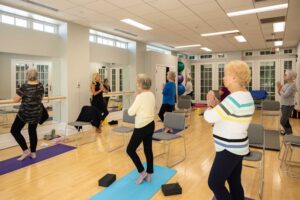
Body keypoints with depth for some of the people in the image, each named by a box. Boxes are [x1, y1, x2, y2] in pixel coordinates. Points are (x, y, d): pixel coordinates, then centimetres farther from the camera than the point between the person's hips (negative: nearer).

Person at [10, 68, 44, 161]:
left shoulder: (25, 86, -16)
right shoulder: (40, 85, 1)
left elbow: (16, 100, -9)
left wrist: (23, 97, 10)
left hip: (25, 112, -6)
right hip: (37, 112, 6)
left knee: (14, 130, 9)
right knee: (32, 131, 16)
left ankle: (26, 151, 6)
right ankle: (33, 153, 22)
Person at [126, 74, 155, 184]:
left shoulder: (140, 96, -20)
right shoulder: (151, 95, 4)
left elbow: (130, 112, -15)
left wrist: (133, 106, 1)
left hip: (142, 127, -8)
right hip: (150, 124, 9)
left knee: (130, 150, 6)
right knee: (148, 150, 15)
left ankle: (142, 172, 12)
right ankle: (149, 174, 26)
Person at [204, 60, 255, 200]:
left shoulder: (234, 99, -25)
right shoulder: (246, 96, 7)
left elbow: (209, 117, -23)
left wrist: (210, 104, -3)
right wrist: (216, 104, -1)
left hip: (229, 149, -10)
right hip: (236, 147, 10)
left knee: (214, 183, 3)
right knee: (234, 183, 19)